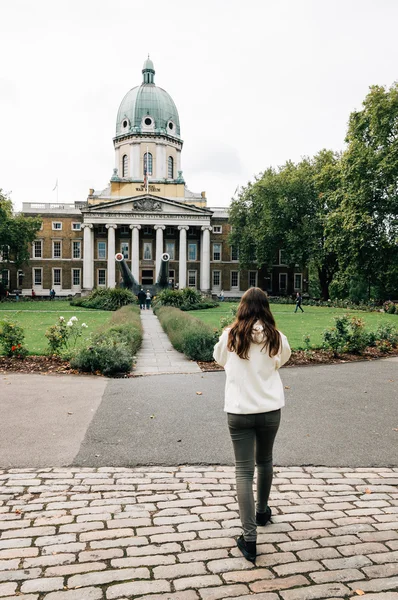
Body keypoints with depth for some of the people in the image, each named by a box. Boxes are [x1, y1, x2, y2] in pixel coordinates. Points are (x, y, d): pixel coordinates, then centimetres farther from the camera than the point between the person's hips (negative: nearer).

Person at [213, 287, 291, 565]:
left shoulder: (230, 336, -8)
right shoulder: (276, 338, -7)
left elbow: (219, 359, 11)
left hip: (239, 412, -2)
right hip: (270, 409, 2)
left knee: (244, 471, 4)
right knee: (265, 461, 24)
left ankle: (249, 538, 2)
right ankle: (262, 510, 46)